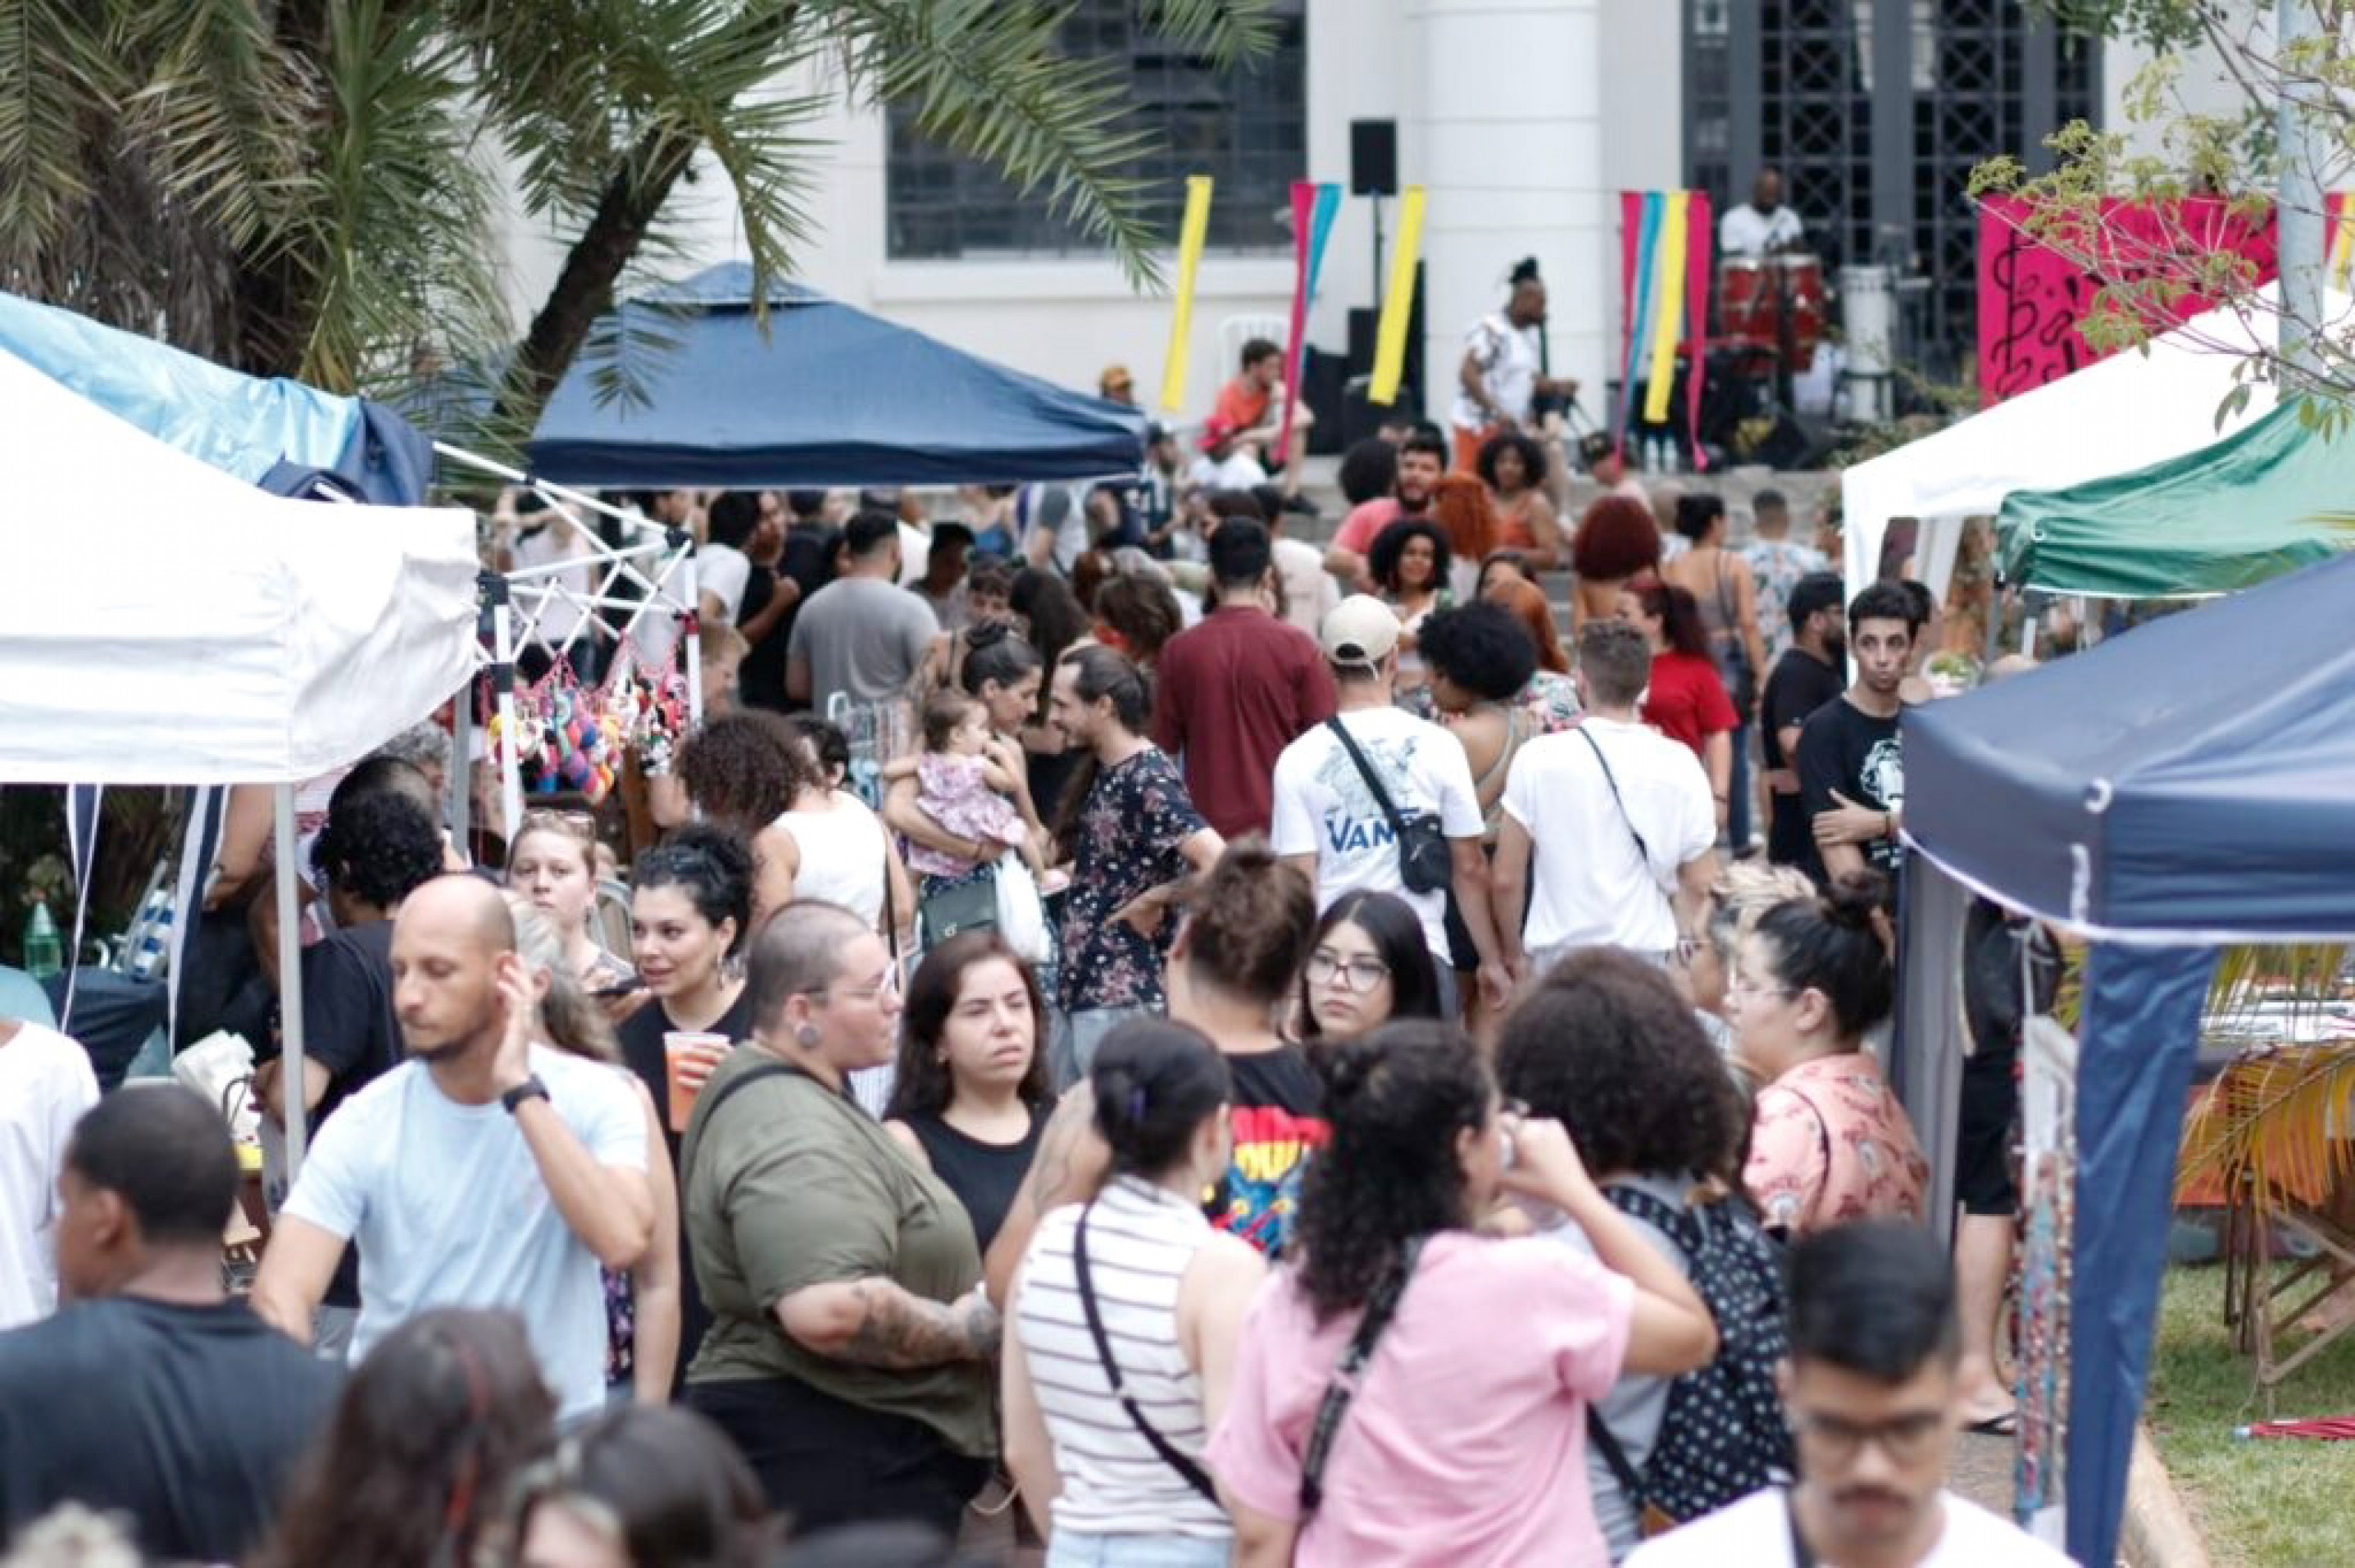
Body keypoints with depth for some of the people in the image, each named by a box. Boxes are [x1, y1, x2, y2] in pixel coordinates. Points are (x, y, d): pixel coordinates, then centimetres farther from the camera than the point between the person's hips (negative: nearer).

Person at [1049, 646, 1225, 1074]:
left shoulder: (1149, 782, -17)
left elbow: (1218, 863, -27)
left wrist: (1155, 901, -15)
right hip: (1081, 986, 9)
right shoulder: (1103, 772, 11)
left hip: (1122, 995, -9)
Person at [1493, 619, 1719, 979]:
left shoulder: (1538, 759, -5)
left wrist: (1514, 954, 11)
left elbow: (1507, 879, -1)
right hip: (1650, 953, 1)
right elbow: (1700, 882, 4)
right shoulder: (1679, 765, 0)